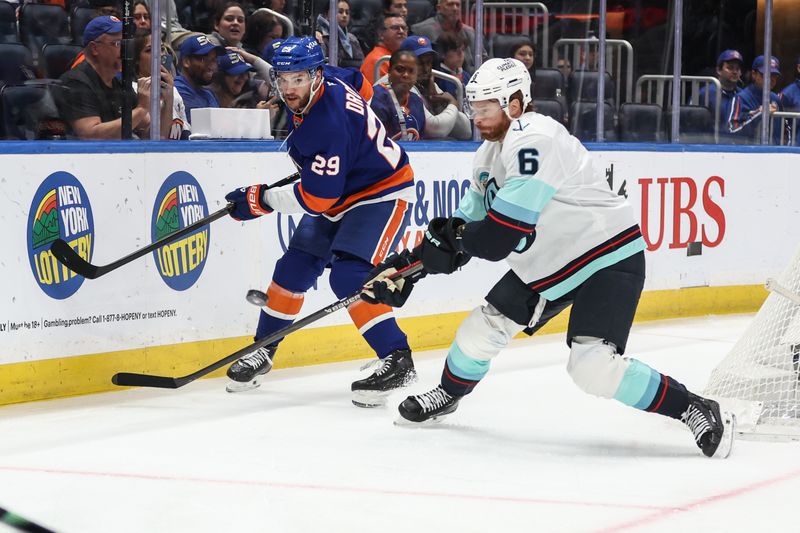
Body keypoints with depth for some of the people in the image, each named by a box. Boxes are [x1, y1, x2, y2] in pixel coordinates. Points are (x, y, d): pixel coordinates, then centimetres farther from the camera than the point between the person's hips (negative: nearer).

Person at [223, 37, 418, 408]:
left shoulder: (328, 123, -33)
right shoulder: (318, 94, -5)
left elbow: (317, 198, -30)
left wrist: (261, 200, -21)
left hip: (382, 193, -10)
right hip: (340, 191, 10)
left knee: (349, 275, -24)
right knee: (294, 267, 9)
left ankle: (397, 361, -20)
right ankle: (263, 351, 22)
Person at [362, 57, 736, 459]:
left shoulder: (534, 141, -25)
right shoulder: (489, 153, 8)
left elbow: (498, 238, -29)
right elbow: (467, 222, 16)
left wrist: (450, 238, -12)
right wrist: (408, 262, 7)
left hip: (608, 259, -10)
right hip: (546, 265, 10)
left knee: (593, 366, -23)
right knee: (482, 329, 12)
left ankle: (695, 411, -13)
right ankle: (447, 394, 40)